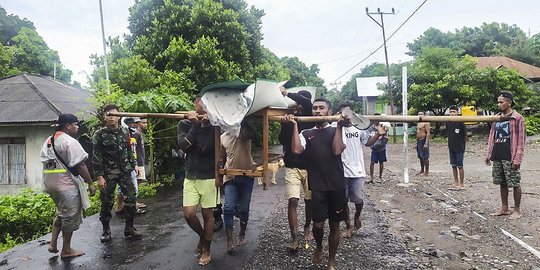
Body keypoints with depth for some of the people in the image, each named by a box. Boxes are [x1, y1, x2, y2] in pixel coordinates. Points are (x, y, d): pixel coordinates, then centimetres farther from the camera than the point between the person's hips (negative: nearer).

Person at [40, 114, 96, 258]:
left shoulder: (48, 141, 12)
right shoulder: (70, 142, -17)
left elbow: (45, 161, 15)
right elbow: (80, 165, -19)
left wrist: (49, 182, 21)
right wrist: (91, 183, -13)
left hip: (50, 182, 9)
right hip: (66, 184, -9)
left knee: (61, 213, 25)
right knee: (70, 216, 6)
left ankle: (53, 244, 24)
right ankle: (66, 250, 17)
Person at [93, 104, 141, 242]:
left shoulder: (124, 133, 8)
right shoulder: (99, 135, -5)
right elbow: (96, 157, -7)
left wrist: (133, 166, 12)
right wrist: (99, 176, -11)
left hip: (125, 172, 3)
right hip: (108, 174, -3)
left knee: (131, 199, -1)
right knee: (107, 202, 4)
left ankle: (129, 228, 12)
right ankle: (106, 230, 20)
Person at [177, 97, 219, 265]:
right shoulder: (184, 124, 2)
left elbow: (207, 148, -15)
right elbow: (183, 146, -15)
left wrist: (205, 125, -17)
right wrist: (195, 125, -17)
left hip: (209, 176, -1)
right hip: (190, 176, 2)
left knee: (207, 214, 6)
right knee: (189, 214, -3)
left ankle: (206, 249, 24)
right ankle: (202, 236, 28)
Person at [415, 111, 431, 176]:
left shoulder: (426, 123, -10)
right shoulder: (418, 123, 18)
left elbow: (428, 133, -17)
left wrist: (426, 143, -24)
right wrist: (416, 143, 20)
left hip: (423, 141, -9)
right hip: (418, 141, 9)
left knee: (425, 157, -5)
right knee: (420, 157, 13)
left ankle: (426, 171, 0)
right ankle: (422, 170, 20)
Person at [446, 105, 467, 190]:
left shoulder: (460, 122, -10)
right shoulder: (448, 123, 5)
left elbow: (465, 135, -3)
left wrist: (463, 145, 1)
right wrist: (450, 144, 10)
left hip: (459, 148, -5)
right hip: (451, 148, 5)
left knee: (460, 166, -1)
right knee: (453, 166, 10)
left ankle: (462, 184, 9)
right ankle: (456, 183, 20)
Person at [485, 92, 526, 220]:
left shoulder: (517, 118, -4)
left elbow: (521, 140, -8)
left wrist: (517, 159, -14)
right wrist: (489, 154, 11)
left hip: (510, 158, -6)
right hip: (497, 157, 6)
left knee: (515, 183, 2)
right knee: (502, 183, 13)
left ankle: (517, 210, 14)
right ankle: (504, 208, 23)